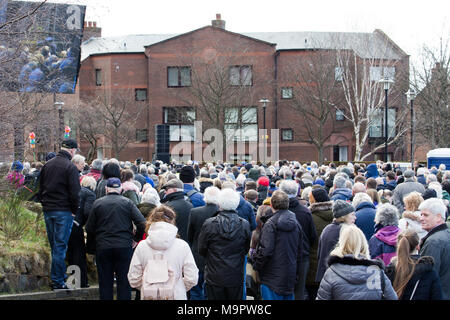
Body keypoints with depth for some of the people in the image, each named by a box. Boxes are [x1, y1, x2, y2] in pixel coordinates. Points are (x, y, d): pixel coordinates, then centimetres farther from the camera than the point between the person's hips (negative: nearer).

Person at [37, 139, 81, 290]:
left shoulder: (47, 165, 10)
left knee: (54, 246, 15)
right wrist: (74, 210, -4)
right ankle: (57, 281, -1)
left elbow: (40, 188, 16)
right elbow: (74, 193, -16)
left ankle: (60, 275, 24)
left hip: (47, 210, 7)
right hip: (63, 211, -6)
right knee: (60, 246, -3)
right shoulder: (70, 167, -12)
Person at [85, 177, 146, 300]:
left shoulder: (98, 203, 1)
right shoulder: (127, 202, -1)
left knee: (105, 283, 9)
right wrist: (136, 238, 6)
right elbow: (142, 223, -9)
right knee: (124, 282, 6)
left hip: (103, 247, 1)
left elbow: (89, 229, 3)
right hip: (124, 246, -1)